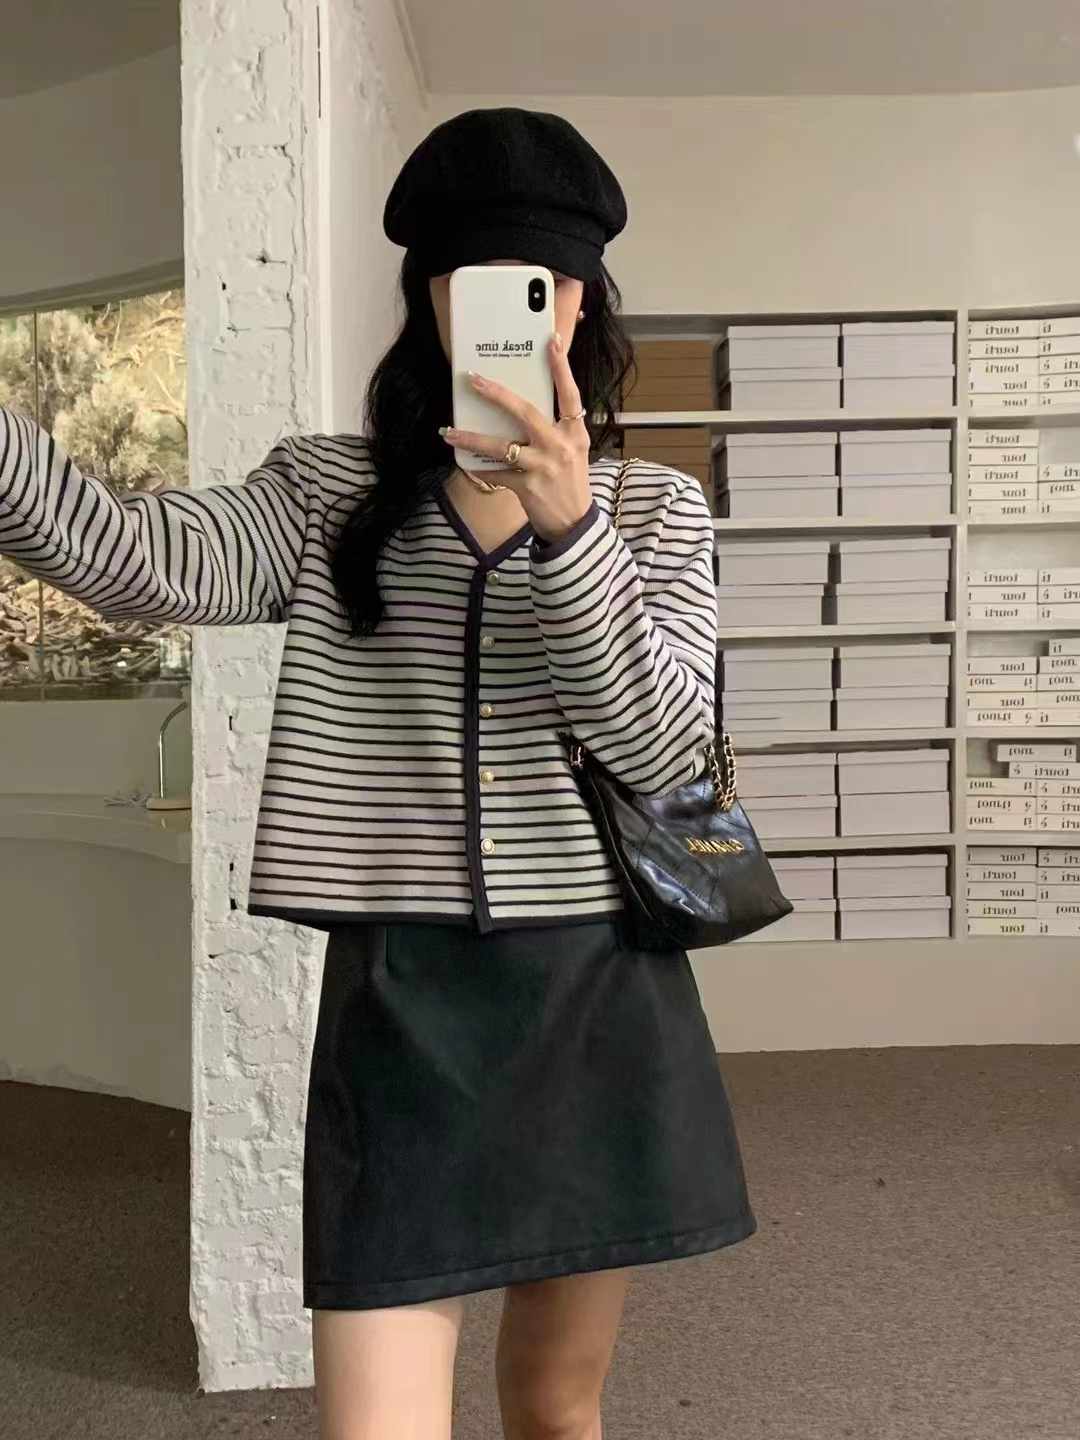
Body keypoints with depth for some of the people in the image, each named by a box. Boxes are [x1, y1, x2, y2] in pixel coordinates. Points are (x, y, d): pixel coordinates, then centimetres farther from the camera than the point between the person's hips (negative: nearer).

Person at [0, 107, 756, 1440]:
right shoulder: (327, 491, 4)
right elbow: (141, 562, -14)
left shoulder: (655, 506, 4)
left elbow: (661, 747, -10)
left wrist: (567, 525, -23)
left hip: (596, 991, 2)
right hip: (397, 996, -1)